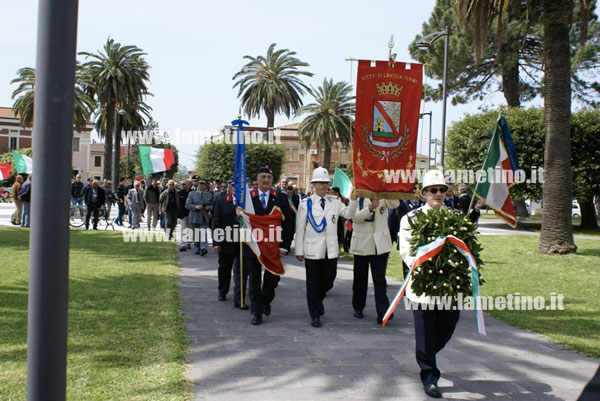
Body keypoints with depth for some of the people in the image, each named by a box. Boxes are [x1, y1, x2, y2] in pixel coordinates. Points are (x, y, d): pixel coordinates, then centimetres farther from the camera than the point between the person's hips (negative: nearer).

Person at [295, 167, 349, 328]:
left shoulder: (335, 202, 7)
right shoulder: (305, 203, 0)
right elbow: (300, 229, 0)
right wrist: (299, 250, -2)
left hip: (331, 250, 2)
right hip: (312, 250, -2)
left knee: (328, 280, 9)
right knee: (313, 283, 3)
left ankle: (318, 300, 40)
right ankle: (315, 315, 14)